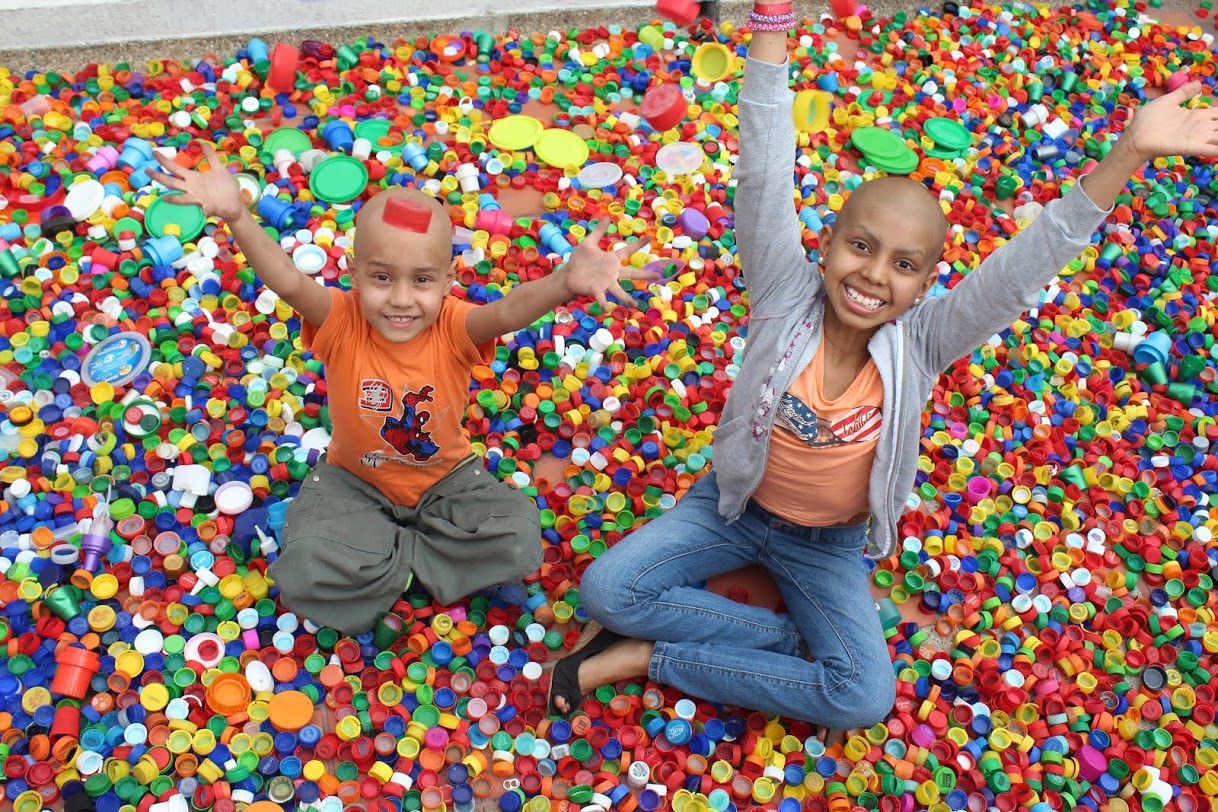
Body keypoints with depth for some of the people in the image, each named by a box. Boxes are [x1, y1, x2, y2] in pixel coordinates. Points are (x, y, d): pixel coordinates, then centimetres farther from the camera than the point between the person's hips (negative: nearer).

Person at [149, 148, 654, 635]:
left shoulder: (454, 327, -25)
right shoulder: (342, 323, -23)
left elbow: (510, 311, -47)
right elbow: (287, 281, -43)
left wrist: (568, 281, -69)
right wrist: (236, 216, -62)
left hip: (446, 478, 1)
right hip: (353, 481, -1)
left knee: (518, 539, -21)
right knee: (302, 569, -25)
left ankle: (388, 558, -6)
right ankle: (429, 553, -8)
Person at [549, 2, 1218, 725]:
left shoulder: (920, 342, -19)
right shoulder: (786, 299, -21)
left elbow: (1023, 270, -29)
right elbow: (765, 178, -31)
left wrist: (1127, 154, -40)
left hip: (830, 543, 1)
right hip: (736, 505, 0)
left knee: (866, 700, -18)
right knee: (606, 590, -18)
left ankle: (654, 656, -4)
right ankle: (788, 637, -7)